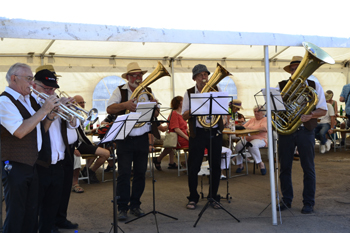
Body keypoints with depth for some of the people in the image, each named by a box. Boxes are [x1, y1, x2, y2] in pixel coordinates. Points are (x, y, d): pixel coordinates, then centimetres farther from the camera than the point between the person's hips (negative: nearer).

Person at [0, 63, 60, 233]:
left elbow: (40, 129, 19)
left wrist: (52, 113, 1)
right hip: (15, 166, -8)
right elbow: (20, 131, -25)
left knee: (32, 211, 15)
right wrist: (43, 110, -19)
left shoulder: (26, 99, 14)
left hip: (32, 164, 8)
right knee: (16, 214, 1)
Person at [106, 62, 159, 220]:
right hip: (125, 139, -3)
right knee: (124, 173, -3)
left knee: (140, 173, 7)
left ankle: (135, 205, 19)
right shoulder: (120, 91, 2)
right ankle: (122, 207, 6)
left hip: (142, 139, 3)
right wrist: (124, 104, -25)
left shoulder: (148, 92, 11)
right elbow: (109, 109, -8)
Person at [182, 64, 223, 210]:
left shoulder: (216, 90, 9)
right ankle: (193, 198, 16)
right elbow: (184, 116, -1)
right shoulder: (189, 93, 5)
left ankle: (213, 197, 21)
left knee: (215, 166, 6)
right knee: (193, 166, 1)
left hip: (215, 132, 2)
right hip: (197, 133, -1)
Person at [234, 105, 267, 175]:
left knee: (252, 145, -38)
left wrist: (250, 128, -17)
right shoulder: (252, 119, 23)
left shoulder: (265, 120, 3)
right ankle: (240, 165, -5)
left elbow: (263, 128, -17)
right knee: (238, 146, -23)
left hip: (260, 139, -5)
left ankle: (261, 164, -20)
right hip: (248, 138, 5)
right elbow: (244, 126, 16)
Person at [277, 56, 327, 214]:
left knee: (308, 168, 3)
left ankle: (308, 203, 14)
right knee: (284, 167, 6)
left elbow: (323, 110, 3)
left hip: (305, 131, -1)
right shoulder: (281, 86, 8)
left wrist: (310, 115, -16)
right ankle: (286, 200, 20)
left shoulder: (314, 86, 7)